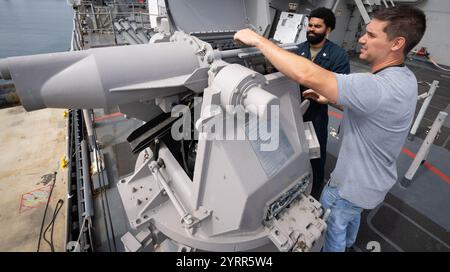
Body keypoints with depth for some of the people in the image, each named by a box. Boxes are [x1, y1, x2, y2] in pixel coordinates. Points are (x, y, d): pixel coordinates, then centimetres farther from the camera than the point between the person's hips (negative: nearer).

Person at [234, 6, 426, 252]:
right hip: (376, 178, 10)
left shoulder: (380, 87, -38)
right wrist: (330, 99, -1)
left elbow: (307, 75, -47)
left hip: (356, 185, -10)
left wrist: (258, 40, -37)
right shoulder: (403, 78, -5)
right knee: (352, 213, 36)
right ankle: (348, 242, 64)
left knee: (333, 224, 18)